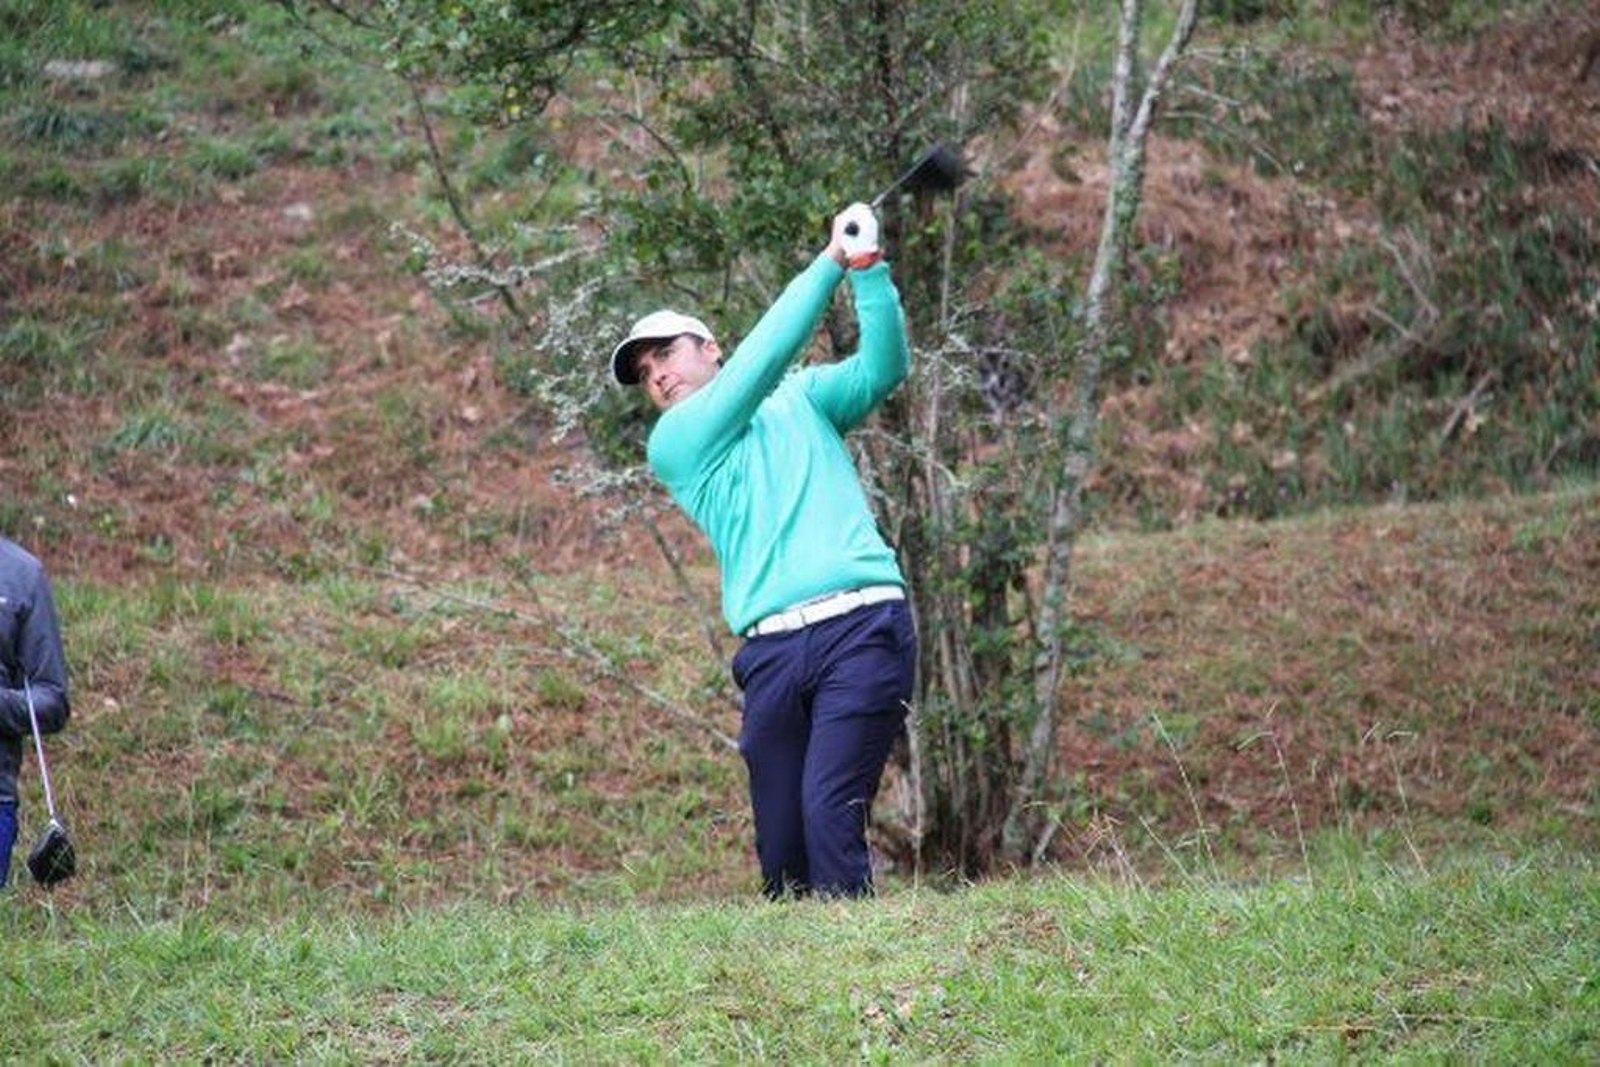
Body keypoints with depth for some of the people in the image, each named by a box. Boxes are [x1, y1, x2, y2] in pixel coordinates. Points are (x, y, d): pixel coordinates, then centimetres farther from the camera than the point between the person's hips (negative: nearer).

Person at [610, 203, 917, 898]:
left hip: (859, 626, -2)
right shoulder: (672, 446, 14)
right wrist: (829, 262, 1)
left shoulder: (800, 399, 21)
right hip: (772, 651, 2)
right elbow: (760, 359, 3)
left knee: (829, 812, -17)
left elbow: (883, 369, 6)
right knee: (781, 855, -2)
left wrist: (868, 271, -8)